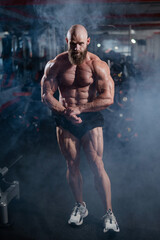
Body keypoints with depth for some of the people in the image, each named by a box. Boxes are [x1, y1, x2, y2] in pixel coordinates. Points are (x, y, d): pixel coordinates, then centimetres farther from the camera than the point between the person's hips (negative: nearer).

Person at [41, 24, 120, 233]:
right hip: (65, 121, 3)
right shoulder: (55, 65, -2)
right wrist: (65, 112, -19)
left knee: (97, 167, -3)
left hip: (91, 120, -2)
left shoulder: (98, 65, -8)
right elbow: (46, 95, -3)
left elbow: (108, 98, -14)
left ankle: (109, 213, 14)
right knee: (72, 166, 10)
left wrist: (79, 109, -17)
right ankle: (80, 206, 32)